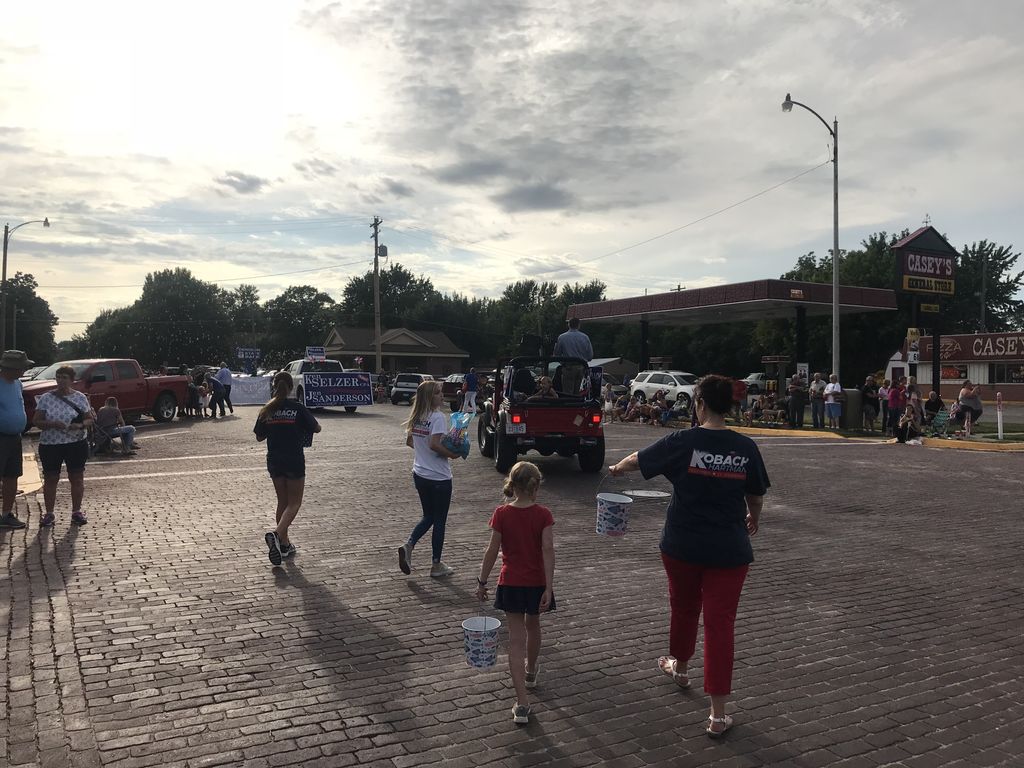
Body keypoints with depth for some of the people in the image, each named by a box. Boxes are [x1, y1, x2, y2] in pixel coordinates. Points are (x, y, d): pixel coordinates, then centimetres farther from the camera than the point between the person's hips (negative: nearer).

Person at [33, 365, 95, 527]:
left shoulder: (80, 398, 1)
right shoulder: (46, 398, 0)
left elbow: (90, 419, 4)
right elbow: (36, 421, -1)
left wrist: (80, 425, -17)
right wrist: (52, 424, -19)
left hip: (76, 444, 0)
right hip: (50, 445, 0)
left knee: (77, 478, 4)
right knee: (50, 479, 5)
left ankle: (76, 512, 16)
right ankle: (49, 514, 16)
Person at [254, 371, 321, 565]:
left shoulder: (266, 411, -2)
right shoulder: (297, 408, -12)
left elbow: (259, 437, 5)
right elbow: (317, 428, -3)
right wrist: (301, 426, 16)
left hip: (274, 461, 4)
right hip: (294, 461, -4)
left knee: (282, 502, 17)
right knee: (294, 503, 5)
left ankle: (284, 544, 22)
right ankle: (277, 534, -18)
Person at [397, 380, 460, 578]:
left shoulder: (416, 417, 6)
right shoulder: (438, 417, -18)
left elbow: (409, 442, 15)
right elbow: (434, 444, -27)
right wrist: (452, 454, -15)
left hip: (419, 474, 7)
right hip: (439, 478, -7)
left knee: (428, 516, 22)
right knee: (439, 520, 6)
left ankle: (408, 546, 2)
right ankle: (436, 565, 16)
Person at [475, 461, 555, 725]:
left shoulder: (502, 514, -11)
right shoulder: (544, 515, -11)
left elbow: (492, 550, -9)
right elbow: (548, 550, -17)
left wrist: (482, 581, 1)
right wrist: (549, 587, -15)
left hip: (511, 583, -1)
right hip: (536, 583, 1)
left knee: (516, 638, 1)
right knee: (532, 627, 26)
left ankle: (522, 703, -5)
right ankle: (530, 671, 52)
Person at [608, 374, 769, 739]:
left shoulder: (683, 442, -11)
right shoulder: (745, 447, -5)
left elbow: (637, 459, 4)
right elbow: (756, 494, 8)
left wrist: (617, 468, 26)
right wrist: (753, 518, 30)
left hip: (682, 546, 0)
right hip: (729, 550, 0)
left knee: (684, 609, 23)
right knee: (720, 623, 4)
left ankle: (679, 666, 50)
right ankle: (718, 714, 8)